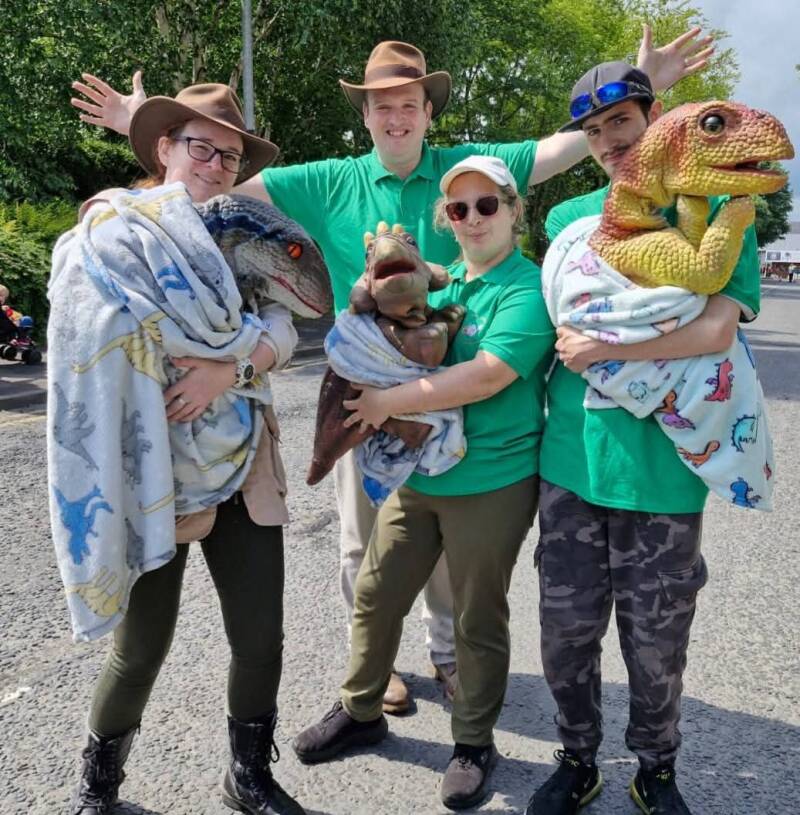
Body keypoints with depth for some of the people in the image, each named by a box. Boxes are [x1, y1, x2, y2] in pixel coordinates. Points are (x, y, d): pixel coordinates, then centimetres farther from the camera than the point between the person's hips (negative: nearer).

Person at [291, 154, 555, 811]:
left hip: (490, 482, -6)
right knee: (375, 596, 15)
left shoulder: (529, 288, -11)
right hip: (416, 474, 7)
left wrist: (391, 400, -22)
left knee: (478, 620, 10)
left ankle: (474, 744, 32)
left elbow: (488, 374, -25)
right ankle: (360, 712, 38)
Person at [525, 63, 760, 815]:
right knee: (566, 631, 12)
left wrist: (603, 348, -15)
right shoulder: (567, 219, 10)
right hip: (571, 464, 3)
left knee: (656, 643, 12)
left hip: (663, 472, -2)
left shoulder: (716, 212, 0)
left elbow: (716, 329, -13)